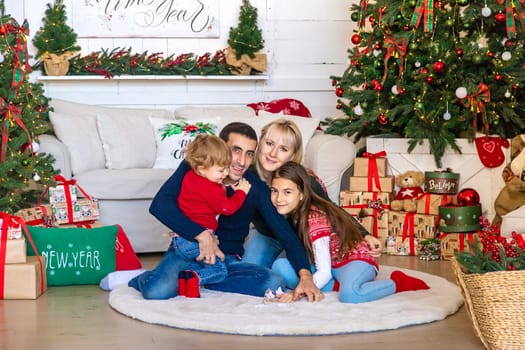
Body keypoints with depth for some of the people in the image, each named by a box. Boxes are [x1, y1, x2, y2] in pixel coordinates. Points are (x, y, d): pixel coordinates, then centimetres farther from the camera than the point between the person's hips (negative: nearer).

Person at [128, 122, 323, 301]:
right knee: (157, 291, -34)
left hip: (228, 259, 3)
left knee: (274, 283, -27)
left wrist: (305, 275, -26)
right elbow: (159, 204, -22)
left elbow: (286, 234, -10)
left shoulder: (255, 188, -7)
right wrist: (202, 235, -30)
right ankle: (144, 279, 4)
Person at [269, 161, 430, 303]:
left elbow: (324, 272, -29)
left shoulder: (315, 218, -26)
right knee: (280, 265, -14)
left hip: (356, 260, -7)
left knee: (349, 294, -40)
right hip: (327, 263, 7)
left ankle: (398, 282, -12)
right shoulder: (289, 212, -3)